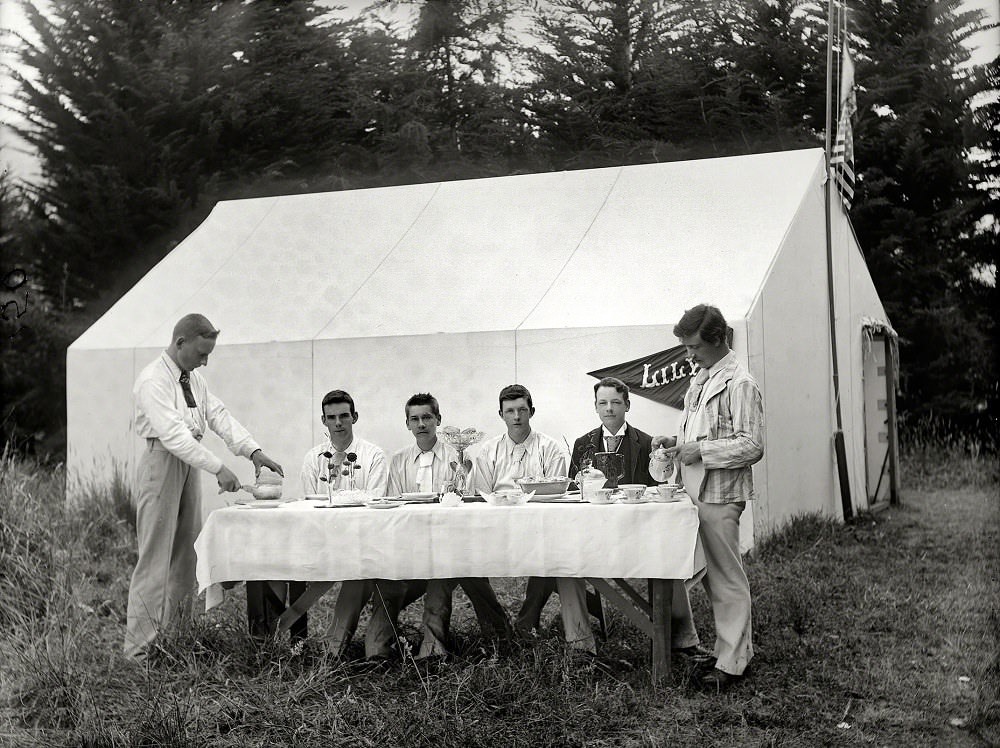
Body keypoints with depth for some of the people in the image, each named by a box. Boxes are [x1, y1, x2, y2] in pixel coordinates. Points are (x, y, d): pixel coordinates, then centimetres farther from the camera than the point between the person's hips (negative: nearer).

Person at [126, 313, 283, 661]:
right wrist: (218, 469, -26)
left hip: (190, 464, 9)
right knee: (154, 560, -8)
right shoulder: (153, 381, -15)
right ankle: (139, 651, -4)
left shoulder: (194, 378, 12)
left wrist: (253, 451, -8)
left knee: (186, 557, 11)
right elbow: (173, 434, -23)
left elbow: (219, 416, 6)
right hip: (162, 462, -9)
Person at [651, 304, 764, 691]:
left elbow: (752, 446, -18)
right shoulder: (700, 379, 15)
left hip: (720, 496, -9)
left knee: (727, 579, -2)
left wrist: (700, 450, -20)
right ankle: (739, 647, 24)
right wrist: (677, 441, 9)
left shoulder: (739, 384, -13)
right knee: (711, 576, 13)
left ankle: (730, 663, 5)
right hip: (696, 492, 9)